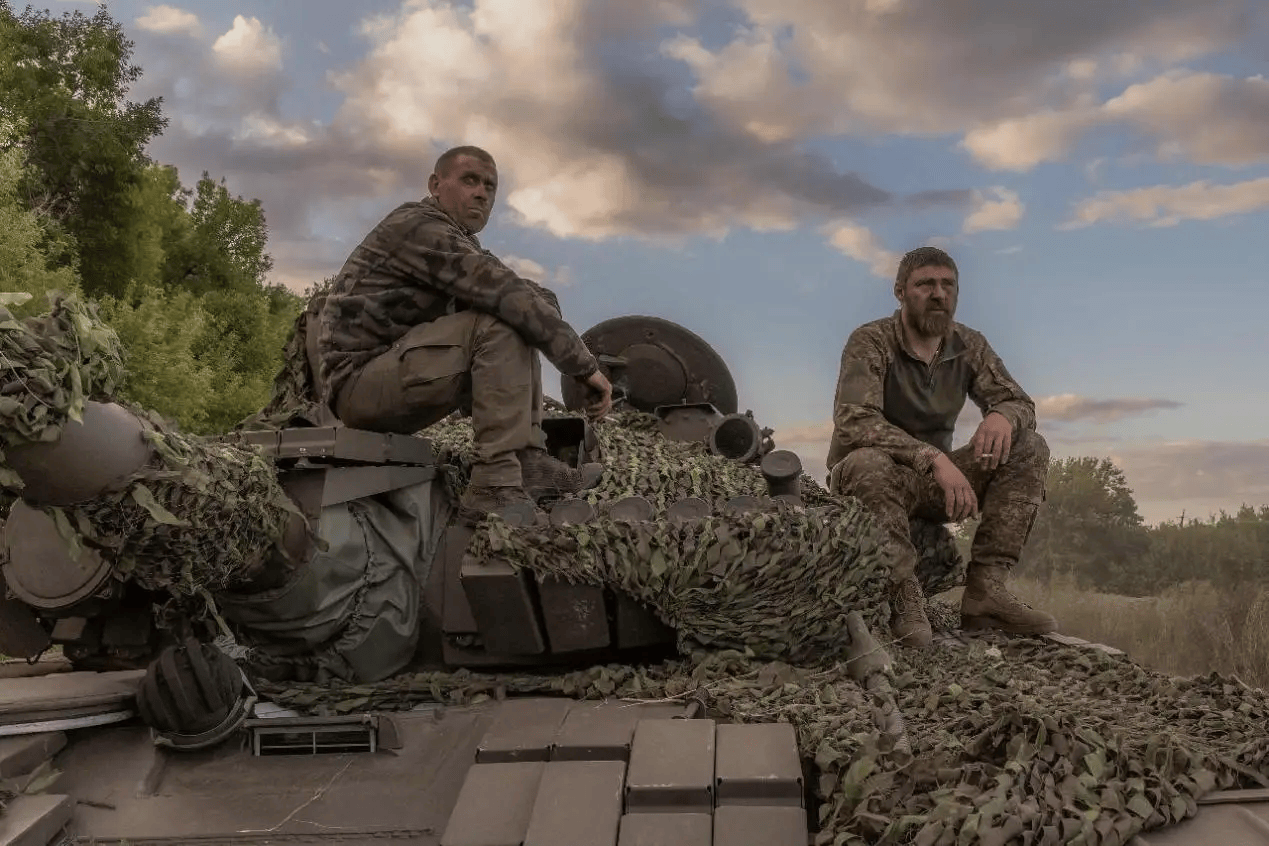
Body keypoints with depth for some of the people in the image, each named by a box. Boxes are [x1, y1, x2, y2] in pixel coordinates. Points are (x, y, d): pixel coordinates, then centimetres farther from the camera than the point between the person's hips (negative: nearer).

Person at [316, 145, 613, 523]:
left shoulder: (459, 242, 18)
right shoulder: (419, 226, -14)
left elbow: (526, 293, 14)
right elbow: (504, 293, -23)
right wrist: (586, 365, -23)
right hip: (359, 379, -10)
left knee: (522, 327, 7)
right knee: (503, 326, -24)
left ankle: (529, 461, -6)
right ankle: (495, 487, -29)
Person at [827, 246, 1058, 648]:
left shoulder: (969, 345, 1)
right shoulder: (870, 342, -17)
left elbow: (1020, 402, 2)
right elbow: (853, 422, -31)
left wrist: (1003, 416, -25)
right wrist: (932, 457, -42)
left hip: (934, 481, 6)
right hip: (872, 479, -6)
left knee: (1029, 449, -12)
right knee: (867, 463, -40)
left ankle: (986, 589, -17)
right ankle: (904, 600, -27)